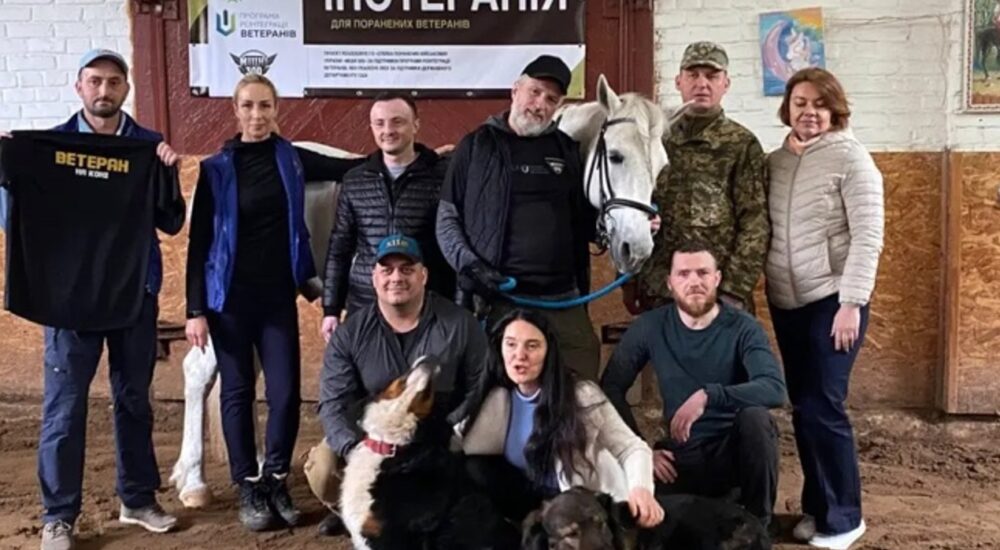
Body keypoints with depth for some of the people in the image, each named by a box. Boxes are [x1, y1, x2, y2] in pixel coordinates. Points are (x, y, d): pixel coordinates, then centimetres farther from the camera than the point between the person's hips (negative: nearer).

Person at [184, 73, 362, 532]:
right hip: (230, 297, -1)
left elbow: (350, 169, 14)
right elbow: (199, 242, -2)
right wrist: (195, 309, -6)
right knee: (238, 392, 5)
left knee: (286, 392, -2)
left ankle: (276, 480, 18)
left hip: (279, 296, 2)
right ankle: (249, 488, 19)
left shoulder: (292, 159, 4)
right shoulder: (216, 168, -2)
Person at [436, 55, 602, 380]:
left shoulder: (568, 151, 13)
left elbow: (584, 222, 19)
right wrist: (469, 265, -10)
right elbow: (447, 218, 5)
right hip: (496, 297, -3)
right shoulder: (477, 146, 5)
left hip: (563, 299, 3)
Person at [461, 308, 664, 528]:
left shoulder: (583, 396, -13)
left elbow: (632, 448, -10)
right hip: (529, 502, 3)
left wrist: (640, 488, -29)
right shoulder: (495, 399, -3)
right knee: (476, 468, -18)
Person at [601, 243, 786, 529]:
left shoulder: (743, 327, -10)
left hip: (735, 447, -1)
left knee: (755, 417, -34)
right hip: (682, 455, 1)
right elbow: (611, 388, -1)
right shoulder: (650, 327, -4)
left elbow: (775, 389, -26)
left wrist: (707, 396, -38)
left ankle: (758, 522, -9)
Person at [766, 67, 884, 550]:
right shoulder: (774, 161, 8)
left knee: (823, 407, -5)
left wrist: (851, 303, -19)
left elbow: (868, 236, -13)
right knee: (801, 407, 11)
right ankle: (817, 506, 26)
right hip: (785, 303, 6)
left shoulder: (850, 158, -8)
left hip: (832, 301, -5)